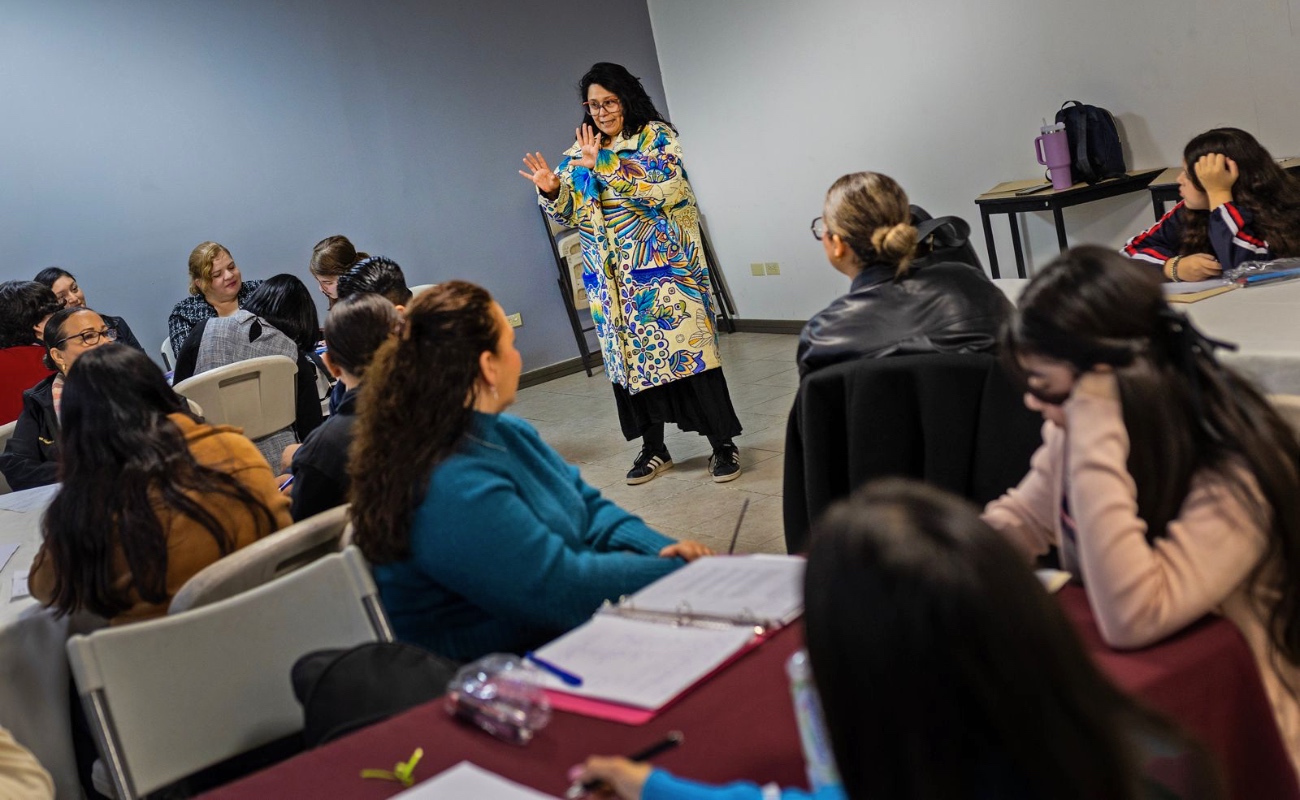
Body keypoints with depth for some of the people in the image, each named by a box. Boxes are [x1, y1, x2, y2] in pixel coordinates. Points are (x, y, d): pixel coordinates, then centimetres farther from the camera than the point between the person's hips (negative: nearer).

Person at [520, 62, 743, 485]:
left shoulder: (657, 135, -2)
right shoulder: (581, 152, 12)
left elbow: (664, 188, -19)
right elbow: (571, 212, 10)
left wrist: (605, 164, -25)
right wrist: (552, 191, -12)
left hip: (664, 267, -4)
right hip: (613, 279, 5)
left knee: (687, 351, -6)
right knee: (631, 358, 6)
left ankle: (723, 443, 3)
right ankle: (653, 448, 18)